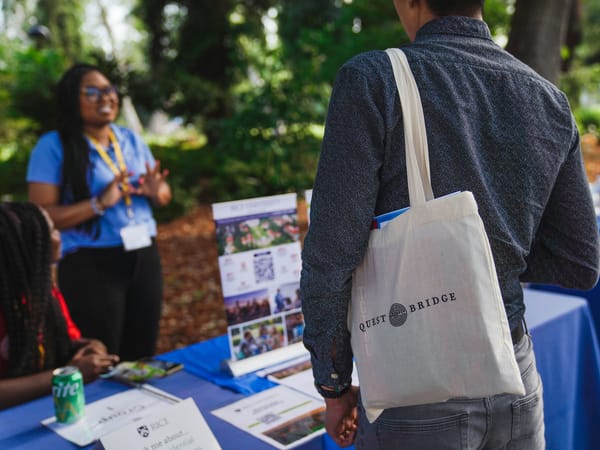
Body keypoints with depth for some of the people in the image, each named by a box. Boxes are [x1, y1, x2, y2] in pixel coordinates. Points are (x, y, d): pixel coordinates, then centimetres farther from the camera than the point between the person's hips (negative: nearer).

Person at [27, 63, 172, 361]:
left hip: (144, 257, 5)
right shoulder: (53, 146, -7)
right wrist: (100, 203, -22)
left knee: (143, 357, 12)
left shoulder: (131, 139, 9)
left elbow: (164, 196, 15)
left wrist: (155, 191, -9)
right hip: (92, 265, -5)